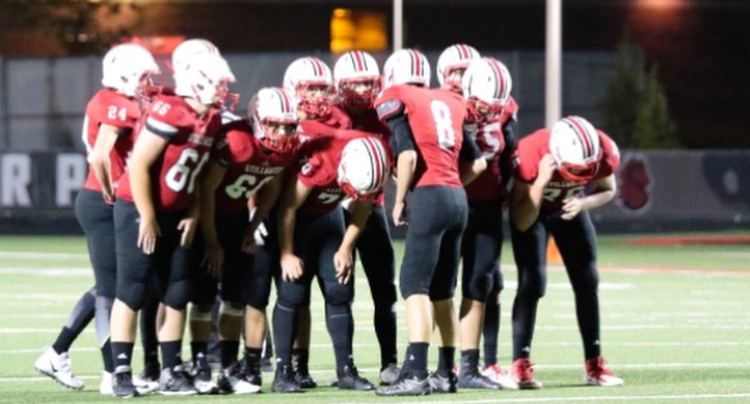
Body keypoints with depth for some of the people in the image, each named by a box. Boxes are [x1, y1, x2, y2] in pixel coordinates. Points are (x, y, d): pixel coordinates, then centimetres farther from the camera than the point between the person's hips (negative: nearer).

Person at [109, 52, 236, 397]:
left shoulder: (211, 122, 3)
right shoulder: (168, 114, -22)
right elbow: (138, 166, -21)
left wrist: (193, 214, 2)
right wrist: (147, 218, -18)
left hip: (175, 214, 8)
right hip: (139, 210, -8)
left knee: (177, 294, 6)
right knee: (132, 292, -3)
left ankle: (171, 372, 12)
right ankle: (121, 372, 1)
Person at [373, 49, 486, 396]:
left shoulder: (396, 100, 1)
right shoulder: (448, 103, 19)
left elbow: (408, 155, -12)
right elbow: (477, 163, 18)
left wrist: (399, 200, -2)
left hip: (429, 197, -7)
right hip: (457, 198, 7)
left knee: (415, 286, -9)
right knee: (442, 290, 15)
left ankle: (415, 373, -18)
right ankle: (446, 373, 19)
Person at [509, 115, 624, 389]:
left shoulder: (604, 153, -30)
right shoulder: (531, 156, -39)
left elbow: (607, 190, -6)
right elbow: (522, 222, -31)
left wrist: (583, 202, -28)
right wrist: (541, 182, -46)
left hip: (569, 210, 4)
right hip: (533, 210, -4)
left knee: (586, 282, 0)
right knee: (532, 281, -17)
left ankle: (594, 364, 8)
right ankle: (520, 365, -15)